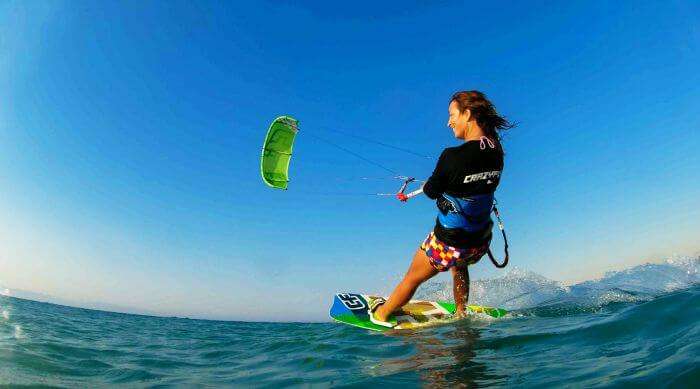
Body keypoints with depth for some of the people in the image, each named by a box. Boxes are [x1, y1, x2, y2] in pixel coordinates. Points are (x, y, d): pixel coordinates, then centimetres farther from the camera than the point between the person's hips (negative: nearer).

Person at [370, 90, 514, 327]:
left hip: (448, 243, -6)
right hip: (481, 243, 6)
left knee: (412, 279, 19)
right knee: (459, 263, 40)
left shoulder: (453, 156, -26)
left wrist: (428, 185, 11)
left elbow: (431, 191, -11)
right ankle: (461, 313, 53)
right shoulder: (497, 152, -6)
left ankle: (380, 314, 42)